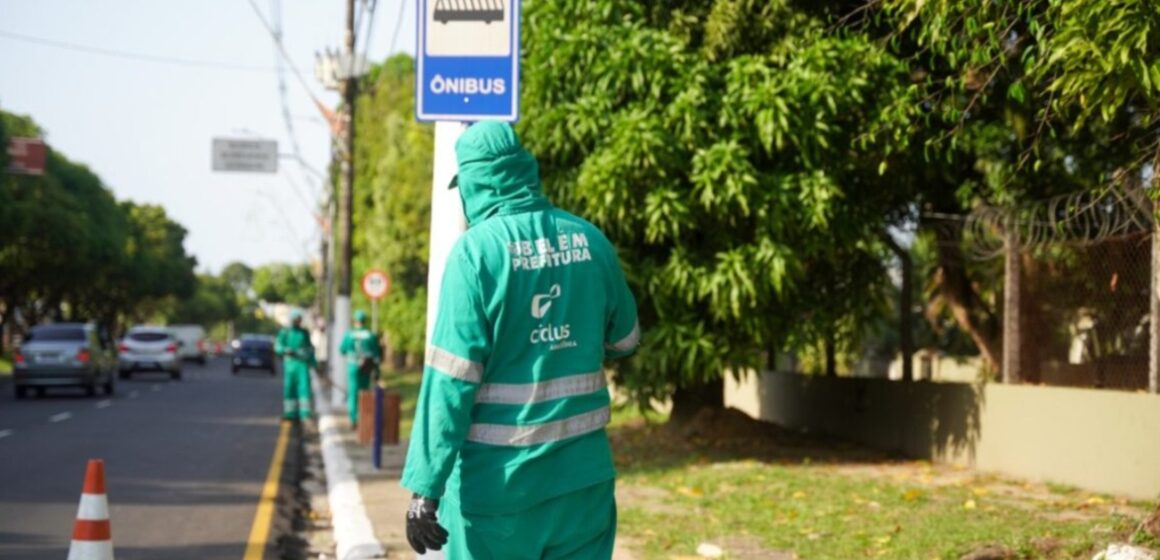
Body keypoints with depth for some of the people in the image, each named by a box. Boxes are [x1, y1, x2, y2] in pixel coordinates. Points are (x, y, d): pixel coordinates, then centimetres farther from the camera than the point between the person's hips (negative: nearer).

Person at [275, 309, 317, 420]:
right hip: (289, 364, -1)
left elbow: (310, 348, 18)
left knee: (304, 388, -10)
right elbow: (278, 347, -1)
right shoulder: (284, 332, 4)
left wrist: (313, 361, 10)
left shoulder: (305, 333, 11)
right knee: (289, 389, 1)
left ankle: (305, 414, -13)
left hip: (303, 364, 1)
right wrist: (286, 350, -21)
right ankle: (291, 414, 10)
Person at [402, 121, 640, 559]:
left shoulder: (477, 250, -13)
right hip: (583, 473, 4)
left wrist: (425, 485, -16)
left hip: (498, 477, -4)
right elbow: (624, 340, 17)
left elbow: (452, 379, -17)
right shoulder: (591, 241, 2)